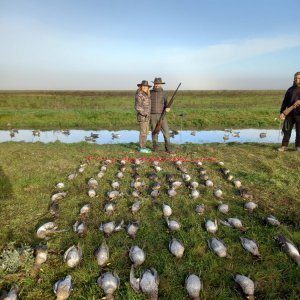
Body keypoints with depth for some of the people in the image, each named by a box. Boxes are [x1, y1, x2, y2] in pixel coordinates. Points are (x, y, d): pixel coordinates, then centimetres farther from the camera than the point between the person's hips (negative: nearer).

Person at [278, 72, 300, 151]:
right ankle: (284, 146, 10)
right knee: (286, 130, 2)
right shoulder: (290, 89, 12)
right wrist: (282, 112, -1)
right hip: (290, 113, 3)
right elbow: (285, 101, 9)